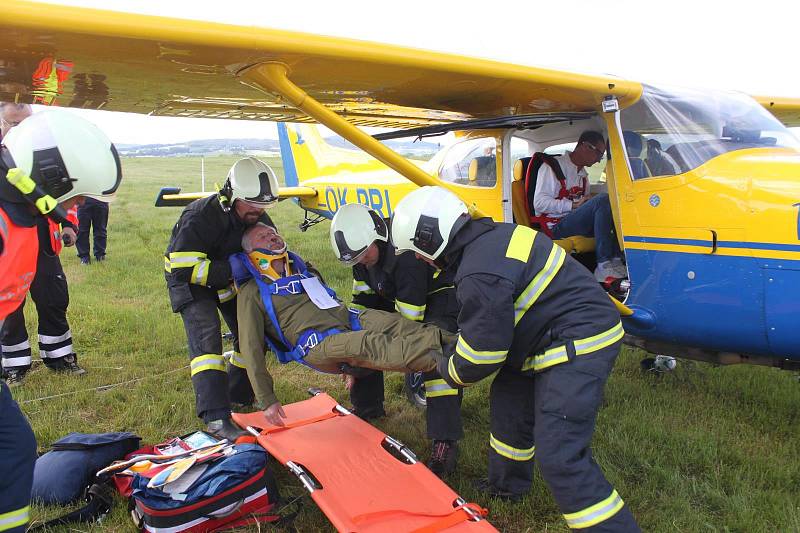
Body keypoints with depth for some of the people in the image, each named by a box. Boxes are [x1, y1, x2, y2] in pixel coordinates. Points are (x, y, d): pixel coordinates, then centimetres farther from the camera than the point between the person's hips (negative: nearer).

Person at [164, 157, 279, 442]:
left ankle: (238, 395, 25)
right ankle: (215, 416, -28)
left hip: (228, 279, 7)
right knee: (206, 334, -24)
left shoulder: (259, 217, -14)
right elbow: (183, 267, -36)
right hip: (188, 280, -6)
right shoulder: (200, 216, -34)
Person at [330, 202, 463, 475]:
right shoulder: (361, 251, -9)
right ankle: (366, 406, 25)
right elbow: (362, 301, 3)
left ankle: (445, 442, -28)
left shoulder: (406, 255, -37)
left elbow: (410, 321, -33)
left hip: (438, 296, -9)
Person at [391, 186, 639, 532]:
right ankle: (507, 485, 43)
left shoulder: (480, 275, -24)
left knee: (560, 457, -14)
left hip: (579, 348, -11)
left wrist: (447, 371, 5)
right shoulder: (492, 236, 7)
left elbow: (479, 356, -15)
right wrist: (453, 338, 22)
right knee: (508, 402, 24)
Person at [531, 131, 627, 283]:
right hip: (556, 226, -8)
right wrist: (573, 205, -20)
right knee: (603, 200, -26)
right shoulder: (552, 166, -6)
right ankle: (604, 266, -31)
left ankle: (617, 259, -20)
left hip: (577, 221, 9)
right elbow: (539, 203, -16)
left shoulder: (582, 173, 22)